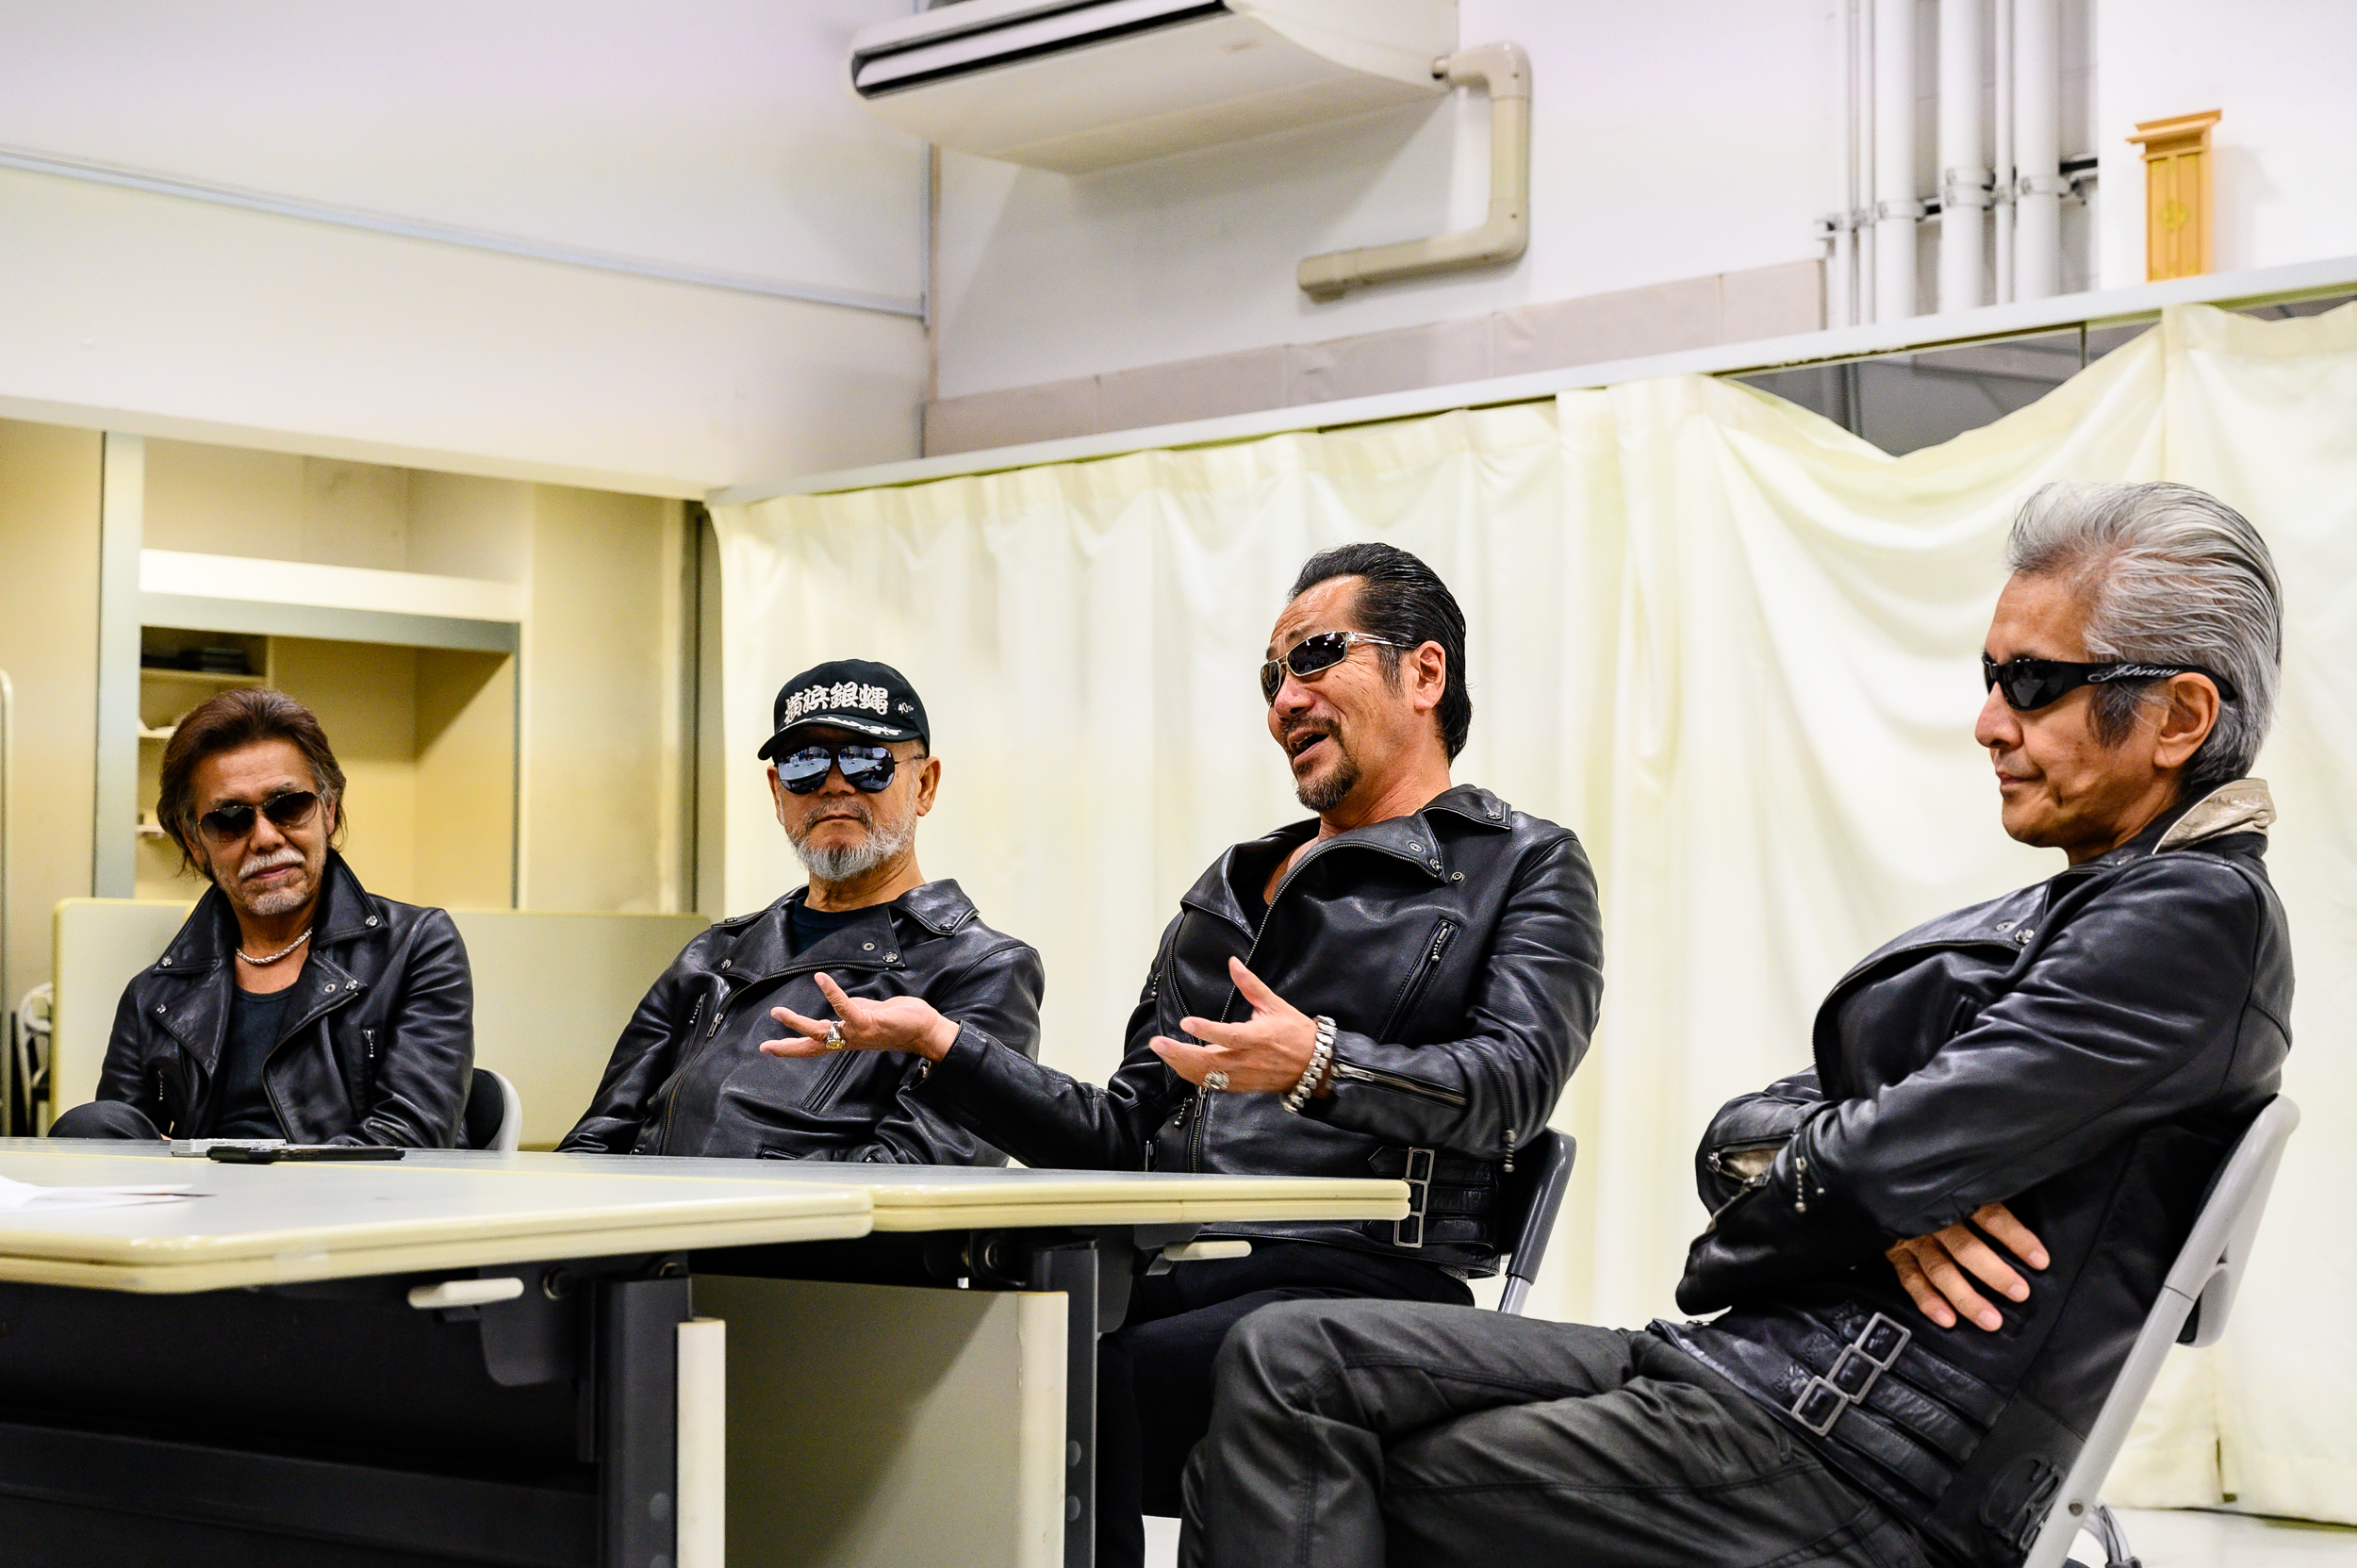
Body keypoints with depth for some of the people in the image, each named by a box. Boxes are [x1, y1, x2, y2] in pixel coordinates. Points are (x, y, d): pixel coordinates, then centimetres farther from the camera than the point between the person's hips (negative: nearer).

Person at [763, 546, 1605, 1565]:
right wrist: (939, 1046, 13)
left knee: (1087, 1382, -35)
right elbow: (1124, 1137, 25)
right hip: (1162, 1273, 5)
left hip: (1358, 1282, -5)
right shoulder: (1229, 889, 29)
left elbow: (1512, 1080, -9)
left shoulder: (1524, 868, 11)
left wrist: (1320, 1064, -27)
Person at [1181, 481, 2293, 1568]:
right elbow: (1741, 1134, 13)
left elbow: (1890, 1161, -19)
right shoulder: (2052, 916, 20)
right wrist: (1859, 1178, -9)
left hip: (1853, 1467, -9)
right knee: (1289, 1361, -4)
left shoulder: (2198, 916, -10)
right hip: (1762, 1369, 9)